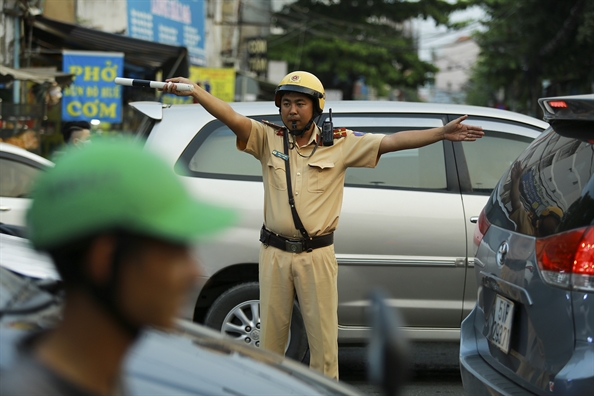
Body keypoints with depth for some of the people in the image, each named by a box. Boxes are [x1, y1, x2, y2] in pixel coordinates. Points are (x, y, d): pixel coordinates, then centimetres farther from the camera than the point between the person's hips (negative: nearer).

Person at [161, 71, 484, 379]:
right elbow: (231, 118, -13)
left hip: (317, 256, -1)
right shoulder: (269, 139, 0)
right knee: (270, 336, 10)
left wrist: (442, 133, -11)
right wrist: (194, 90, -29)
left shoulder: (339, 144, 0)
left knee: (323, 338, 4)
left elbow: (391, 141, -4)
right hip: (275, 254, 1)